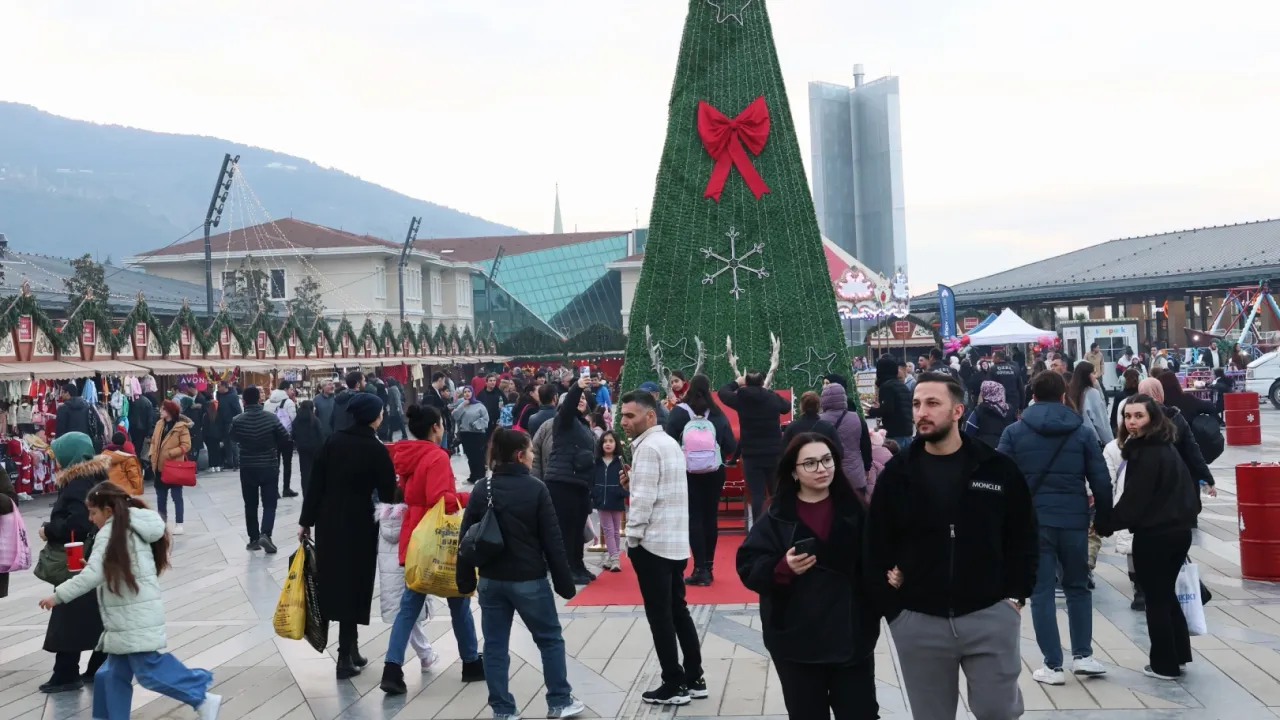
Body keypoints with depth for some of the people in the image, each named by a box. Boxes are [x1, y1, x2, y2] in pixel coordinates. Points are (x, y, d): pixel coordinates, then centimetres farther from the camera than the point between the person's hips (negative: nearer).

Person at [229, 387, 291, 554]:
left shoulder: (237, 420, -10)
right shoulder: (271, 418, -11)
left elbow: (234, 438, 8)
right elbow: (285, 440, -4)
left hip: (247, 468, 1)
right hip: (269, 467, -1)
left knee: (251, 504, 13)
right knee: (269, 503, 4)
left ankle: (254, 539, 16)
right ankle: (265, 534, -15)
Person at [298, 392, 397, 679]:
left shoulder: (334, 441, 0)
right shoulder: (376, 449, -10)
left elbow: (316, 483, 2)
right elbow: (387, 492, -9)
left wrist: (306, 520, 8)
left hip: (328, 520, 4)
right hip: (359, 523, -4)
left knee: (333, 580, 13)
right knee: (353, 583, 3)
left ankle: (351, 650, 22)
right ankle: (346, 657, 4)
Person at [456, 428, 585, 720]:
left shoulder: (481, 489, 2)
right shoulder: (535, 489, -10)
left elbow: (465, 537, 4)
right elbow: (552, 540, -10)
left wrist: (465, 579, 12)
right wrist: (564, 581, -4)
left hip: (490, 579, 4)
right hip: (529, 579, -4)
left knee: (495, 646, 10)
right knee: (550, 639, 12)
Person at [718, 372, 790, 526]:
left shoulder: (741, 399, -8)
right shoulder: (773, 398, -2)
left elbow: (722, 392, 12)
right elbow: (787, 406, 21)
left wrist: (736, 382, 27)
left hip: (751, 455, -2)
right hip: (774, 454, 2)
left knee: (757, 495, -2)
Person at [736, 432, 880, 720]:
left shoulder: (853, 511, 3)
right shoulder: (777, 518, -2)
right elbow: (749, 568, -6)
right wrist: (783, 568, -23)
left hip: (851, 635, 1)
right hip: (796, 639, -1)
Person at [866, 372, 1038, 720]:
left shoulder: (998, 468, -2)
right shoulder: (896, 474, -1)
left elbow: (1024, 537, 6)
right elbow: (876, 546, 3)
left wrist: (1015, 596, 0)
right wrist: (893, 608, -1)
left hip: (990, 616, -1)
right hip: (918, 622, 1)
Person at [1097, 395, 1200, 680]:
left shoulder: (1147, 454, -19)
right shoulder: (1166, 448, 12)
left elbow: (1134, 499, -19)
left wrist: (1107, 525, -9)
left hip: (1154, 535, -9)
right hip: (1177, 530, 9)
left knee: (1156, 599, 2)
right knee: (1166, 594, 20)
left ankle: (1165, 664, 10)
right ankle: (1178, 654, 26)